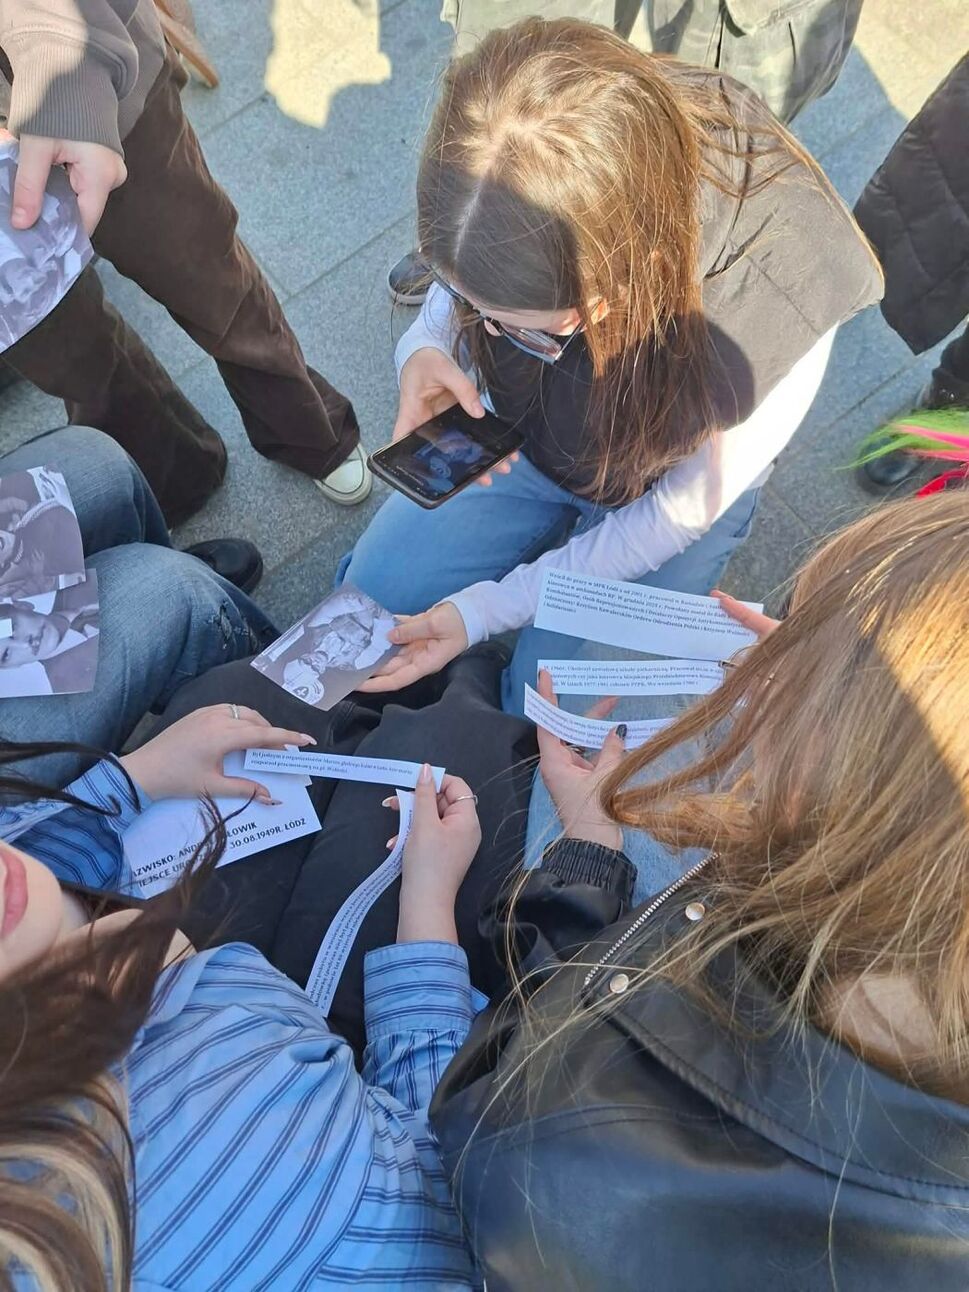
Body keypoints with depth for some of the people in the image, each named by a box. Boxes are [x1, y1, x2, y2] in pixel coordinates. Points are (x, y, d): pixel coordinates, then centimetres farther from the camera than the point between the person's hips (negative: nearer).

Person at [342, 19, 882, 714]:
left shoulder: (773, 313, -39)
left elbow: (677, 513, -24)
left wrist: (485, 610, -25)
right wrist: (426, 347, -28)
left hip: (653, 488, -3)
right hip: (520, 431, 4)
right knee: (371, 595, 3)